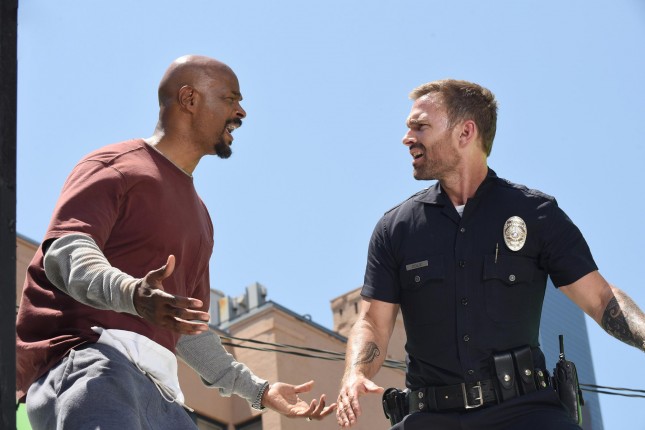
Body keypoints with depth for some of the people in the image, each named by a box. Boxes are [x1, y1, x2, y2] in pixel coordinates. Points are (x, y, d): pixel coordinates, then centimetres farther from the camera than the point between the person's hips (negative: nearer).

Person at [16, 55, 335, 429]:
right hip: (87, 355, -9)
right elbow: (64, 251, -13)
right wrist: (131, 293, -32)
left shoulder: (198, 215, 32)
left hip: (155, 389, 9)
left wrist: (259, 390, 35)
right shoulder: (118, 165, 5)